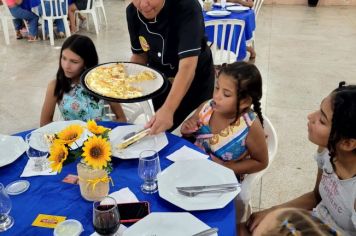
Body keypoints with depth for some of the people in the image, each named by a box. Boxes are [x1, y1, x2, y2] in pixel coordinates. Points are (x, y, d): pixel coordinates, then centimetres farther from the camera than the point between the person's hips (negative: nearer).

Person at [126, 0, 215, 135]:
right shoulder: (132, 12, -15)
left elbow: (187, 66, -40)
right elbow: (140, 55, -2)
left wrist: (168, 110, -51)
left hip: (195, 79, -4)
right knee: (161, 132, 18)